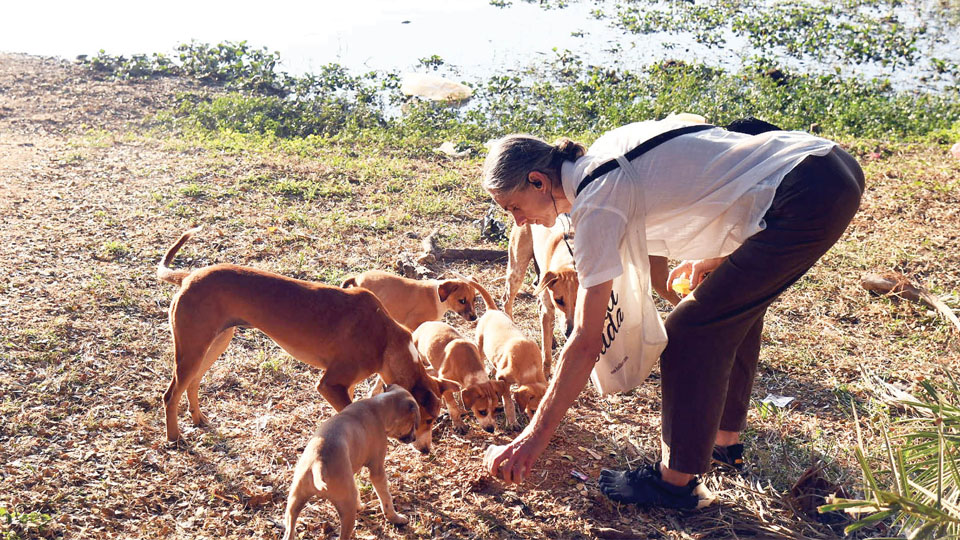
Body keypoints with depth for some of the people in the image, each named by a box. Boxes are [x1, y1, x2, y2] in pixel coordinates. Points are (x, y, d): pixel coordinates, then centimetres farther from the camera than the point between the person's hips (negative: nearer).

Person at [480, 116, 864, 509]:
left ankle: (675, 480, 10)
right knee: (735, 305, 24)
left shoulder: (596, 202, -13)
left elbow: (585, 343, -14)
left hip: (806, 200, -10)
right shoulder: (605, 152, 12)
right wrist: (715, 256, 20)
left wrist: (534, 436, -9)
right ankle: (725, 439, 39)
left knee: (690, 332, -3)